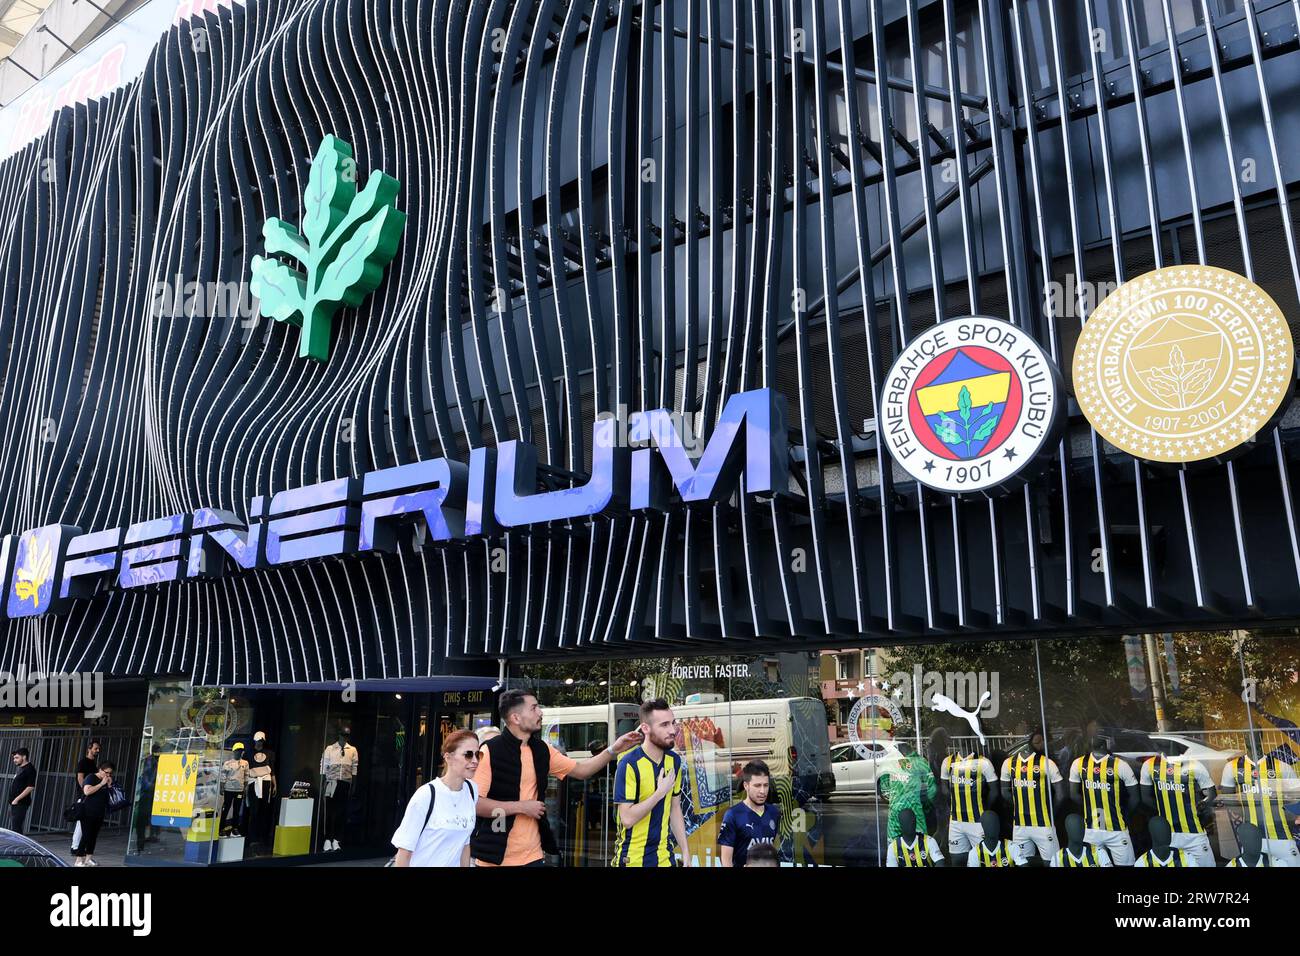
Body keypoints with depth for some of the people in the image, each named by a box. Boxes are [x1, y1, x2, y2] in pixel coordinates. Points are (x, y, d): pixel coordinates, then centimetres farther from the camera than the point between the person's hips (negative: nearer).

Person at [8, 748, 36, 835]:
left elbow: (30, 787, -20)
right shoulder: (19, 768, 15)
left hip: (21, 804, -10)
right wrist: (12, 800, 14)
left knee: (16, 828, -11)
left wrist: (17, 799, -19)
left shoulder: (29, 769, -13)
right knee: (12, 827, 13)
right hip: (13, 803, 10)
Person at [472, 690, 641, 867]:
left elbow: (581, 770, 13)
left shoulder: (542, 750, 7)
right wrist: (521, 807, -16)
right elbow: (474, 803, -18)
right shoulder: (490, 751, -14)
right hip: (496, 855, -5)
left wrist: (614, 750, 1)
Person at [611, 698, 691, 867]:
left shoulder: (674, 760, 1)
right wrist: (660, 792, -20)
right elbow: (627, 818, -22)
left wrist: (685, 851, 6)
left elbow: (675, 809, 9)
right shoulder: (629, 764, -19)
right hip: (632, 858, -5)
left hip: (664, 856, 5)